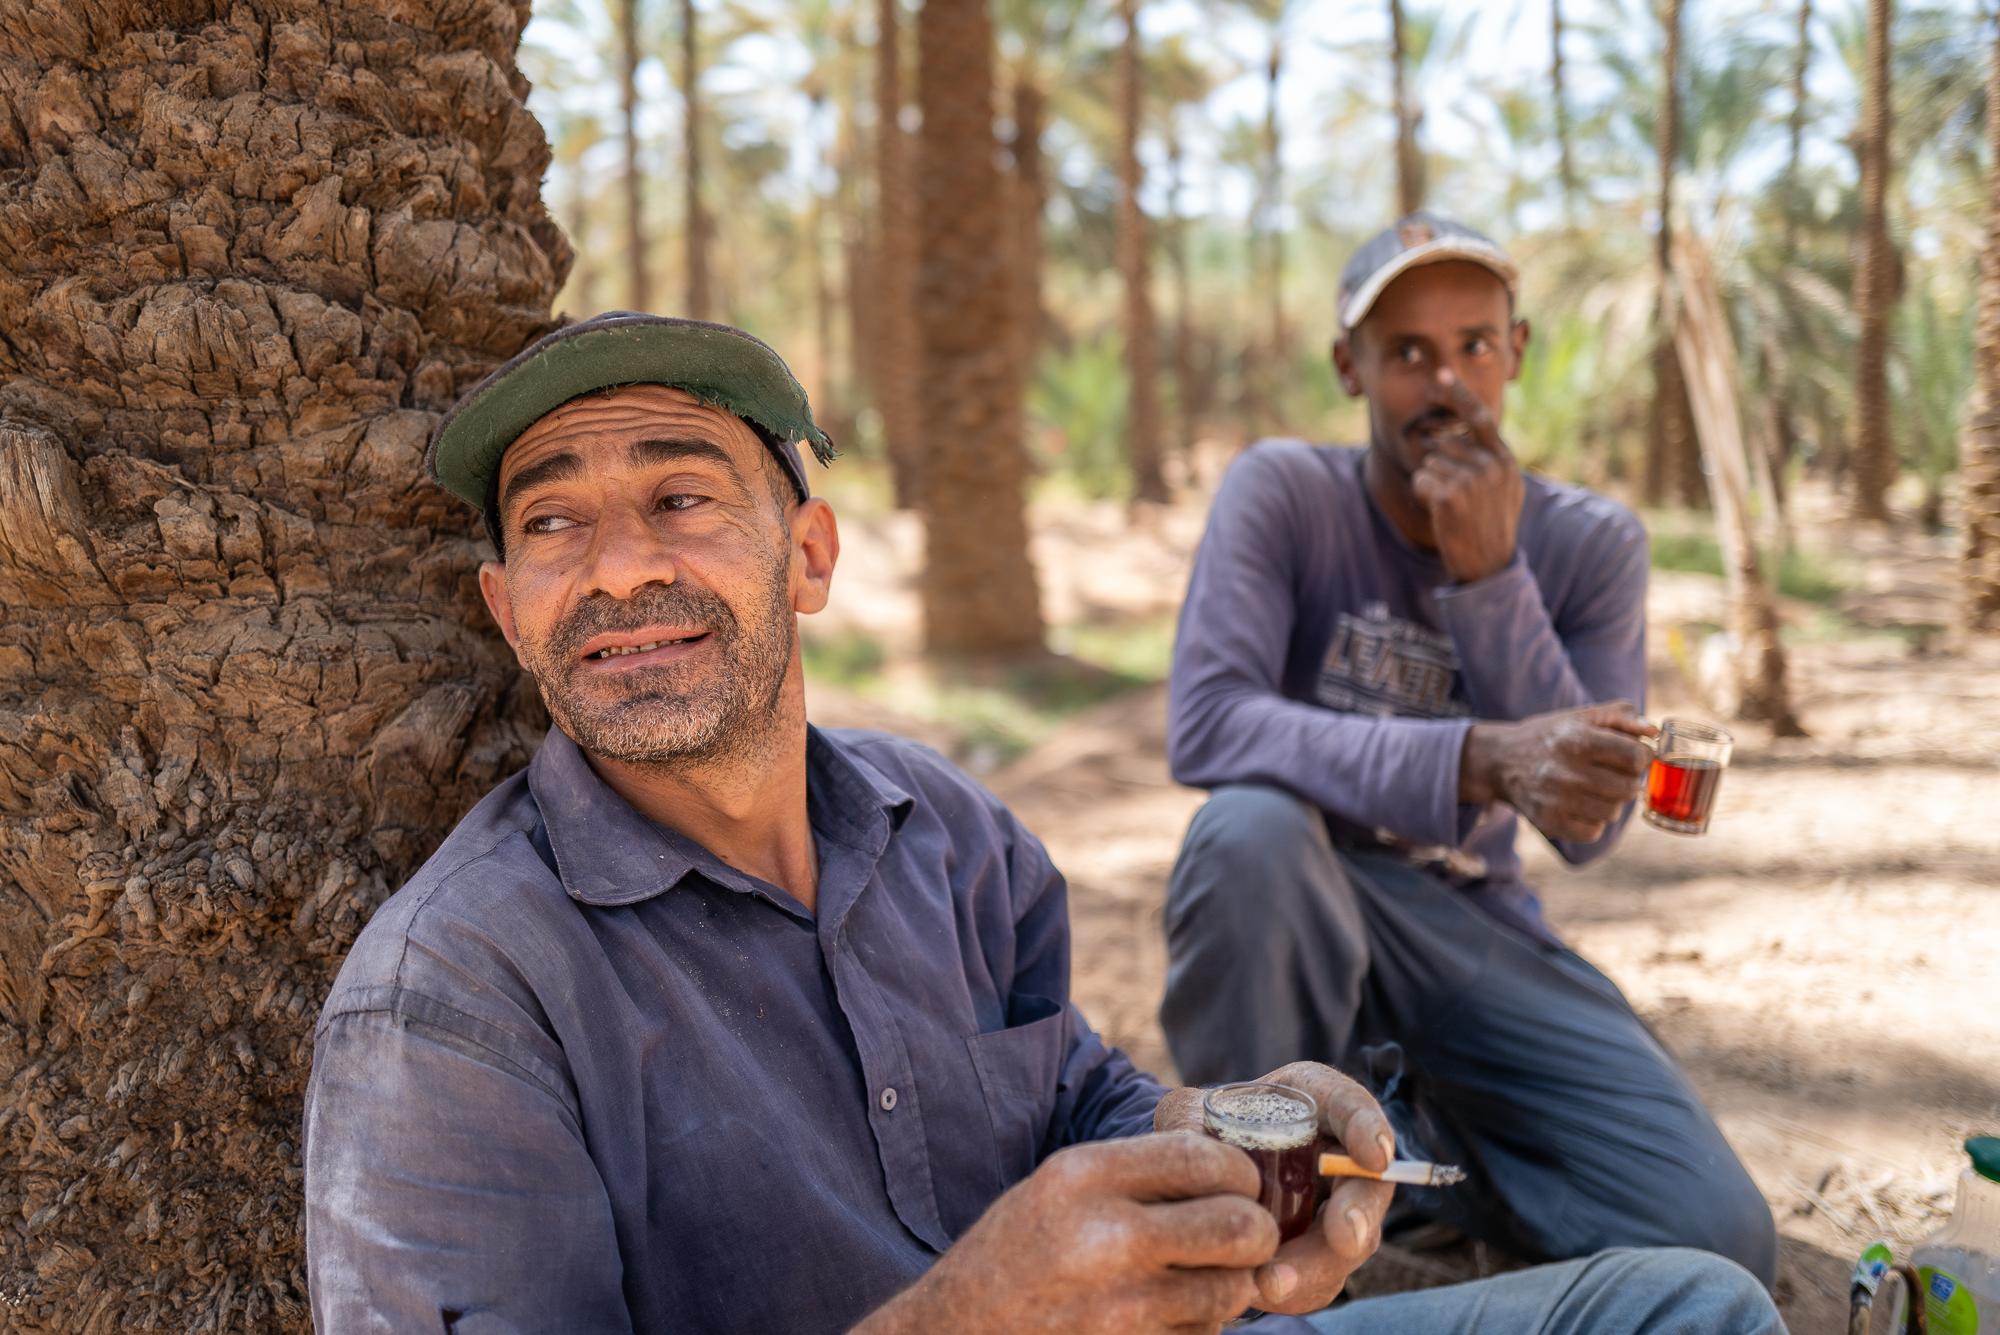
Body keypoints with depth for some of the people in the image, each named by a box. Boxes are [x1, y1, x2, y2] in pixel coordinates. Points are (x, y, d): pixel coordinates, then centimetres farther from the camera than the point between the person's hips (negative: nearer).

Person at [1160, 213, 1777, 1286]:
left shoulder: (1592, 544, -2)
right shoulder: (1283, 493, -11)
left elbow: (1587, 824, -11)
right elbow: (1205, 723, -27)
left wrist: (1490, 575, -21)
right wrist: (1481, 759, -39)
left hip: (1474, 926, 3)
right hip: (1302, 912, -2)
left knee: (1720, 1240, -16)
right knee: (1250, 825, -39)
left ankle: (1408, 1136, 10)